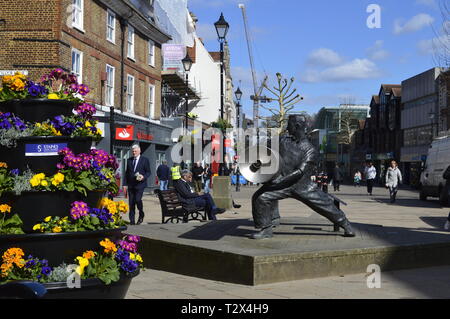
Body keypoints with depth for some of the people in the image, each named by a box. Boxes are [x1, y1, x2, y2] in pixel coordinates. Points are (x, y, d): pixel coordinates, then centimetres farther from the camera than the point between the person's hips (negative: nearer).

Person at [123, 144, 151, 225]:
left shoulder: (145, 160, 2)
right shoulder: (129, 160, 14)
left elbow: (148, 172, 3)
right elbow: (127, 172, 15)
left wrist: (143, 177, -17)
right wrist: (125, 184, 8)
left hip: (140, 184, -4)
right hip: (130, 185, 4)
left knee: (138, 200, -17)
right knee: (131, 203, 2)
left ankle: (141, 215, 9)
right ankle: (132, 220, 8)